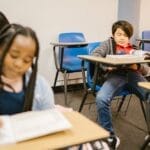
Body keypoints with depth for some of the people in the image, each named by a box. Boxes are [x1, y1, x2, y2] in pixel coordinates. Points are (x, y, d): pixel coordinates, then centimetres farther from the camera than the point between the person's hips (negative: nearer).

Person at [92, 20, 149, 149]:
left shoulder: (134, 48, 27)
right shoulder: (109, 43, 22)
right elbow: (95, 54, 4)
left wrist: (137, 67, -5)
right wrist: (107, 66, -14)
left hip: (133, 75, 2)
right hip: (116, 75, -2)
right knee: (101, 98, -33)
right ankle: (110, 136, -17)